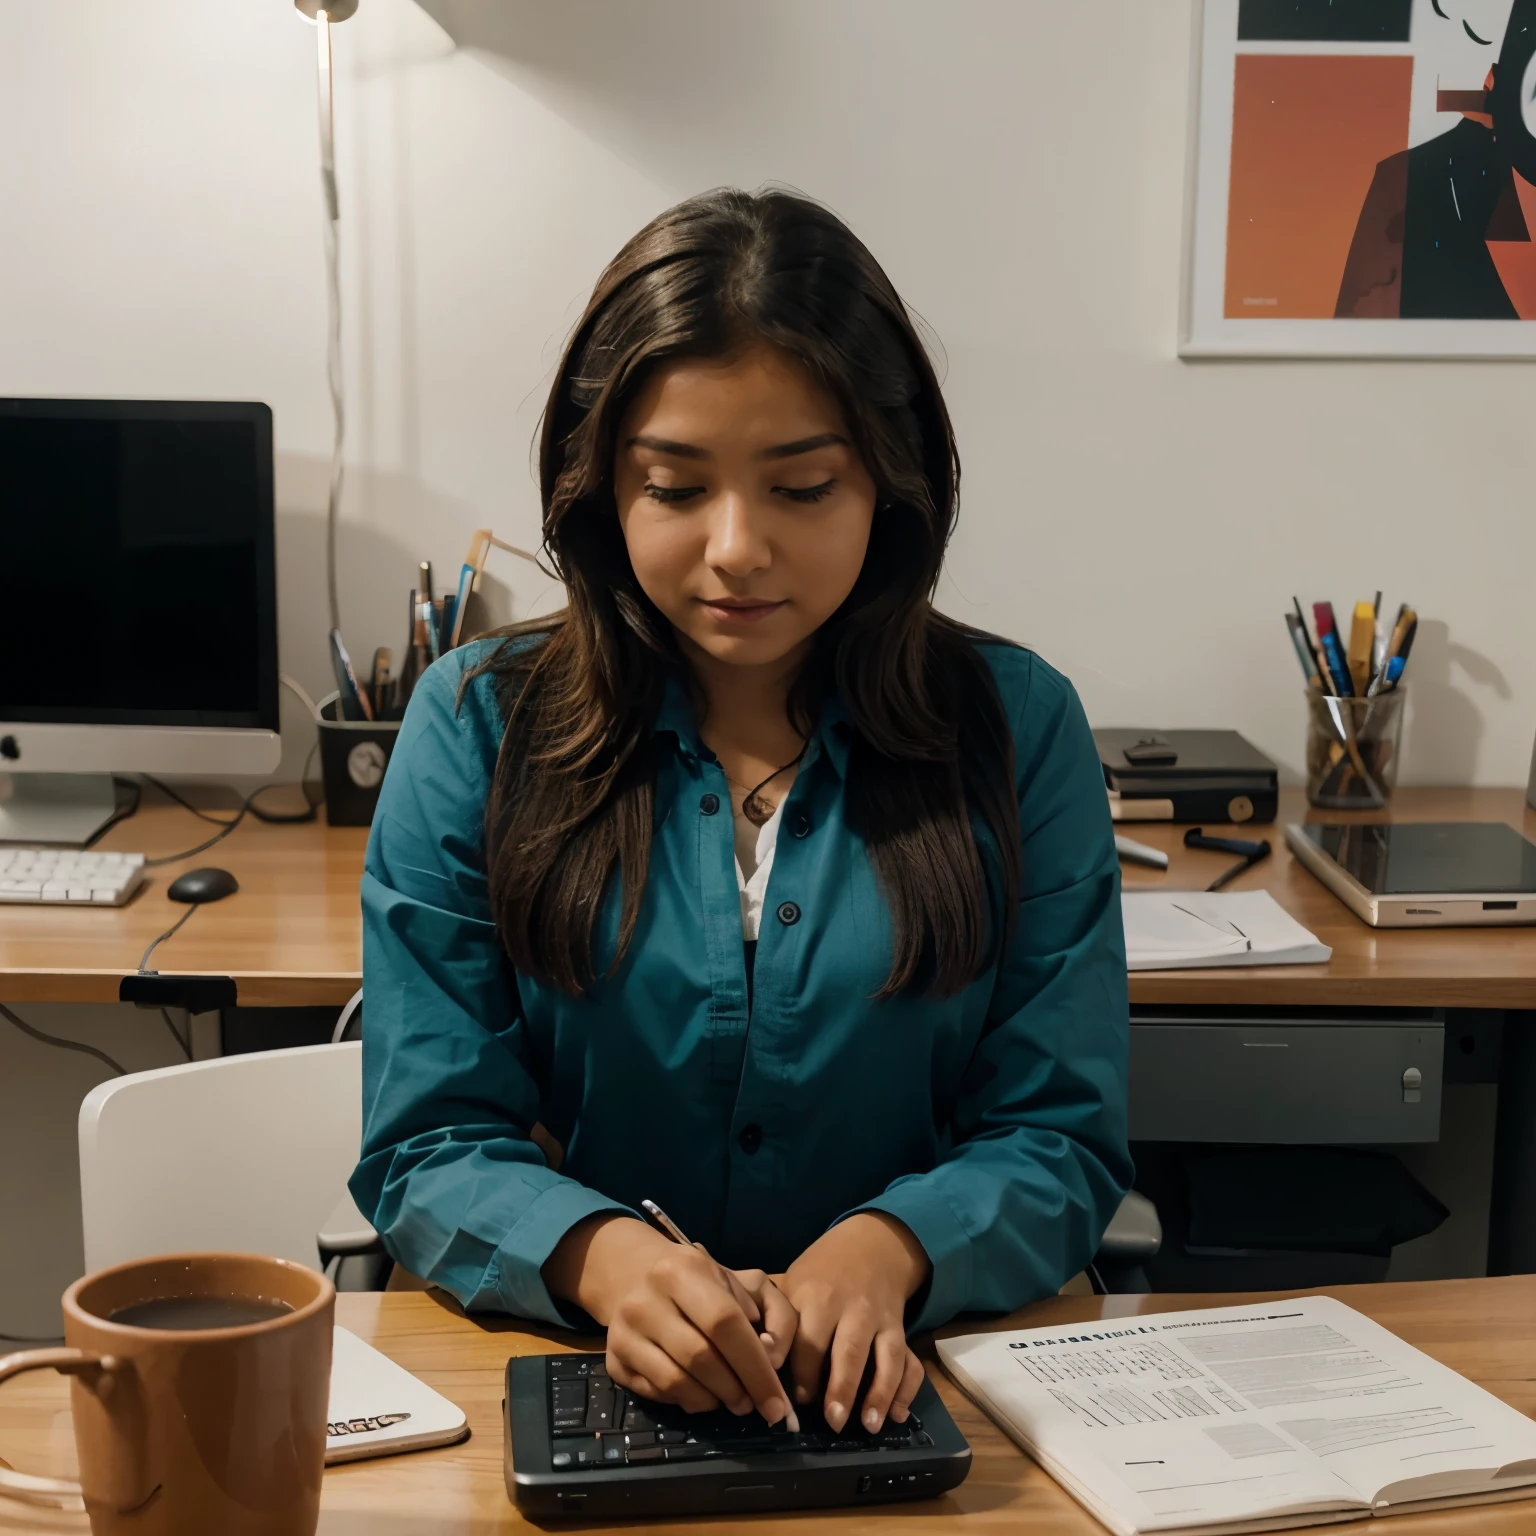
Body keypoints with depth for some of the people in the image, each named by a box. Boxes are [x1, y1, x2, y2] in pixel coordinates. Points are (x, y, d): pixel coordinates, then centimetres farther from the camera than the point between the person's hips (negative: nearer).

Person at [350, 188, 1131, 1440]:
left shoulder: (1015, 726, 1)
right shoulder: (477, 725, -1)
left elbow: (1061, 1140, 1)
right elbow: (428, 1148, -2)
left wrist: (887, 1248, -20)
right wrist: (600, 1255, -23)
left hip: (892, 1387, 1)